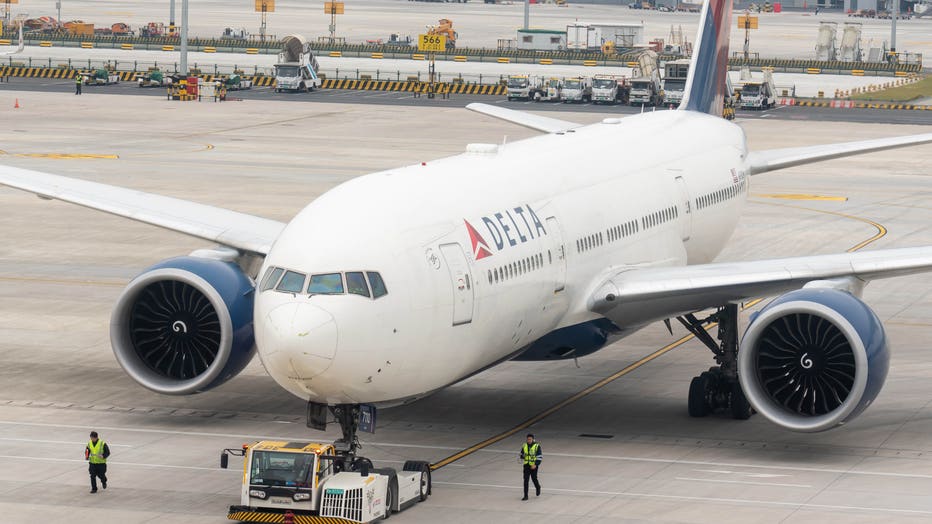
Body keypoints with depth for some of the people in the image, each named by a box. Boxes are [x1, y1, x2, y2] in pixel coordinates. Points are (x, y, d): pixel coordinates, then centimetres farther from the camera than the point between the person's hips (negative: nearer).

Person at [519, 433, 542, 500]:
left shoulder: (537, 446, -10)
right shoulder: (524, 446, 3)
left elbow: (539, 456, -11)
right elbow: (522, 454, 17)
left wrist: (536, 464, -21)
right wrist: (521, 457, -7)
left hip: (534, 466, -3)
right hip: (526, 465, 3)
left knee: (534, 479, 10)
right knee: (526, 480, -4)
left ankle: (538, 488, 45)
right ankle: (525, 496, -2)